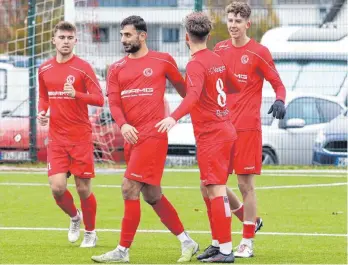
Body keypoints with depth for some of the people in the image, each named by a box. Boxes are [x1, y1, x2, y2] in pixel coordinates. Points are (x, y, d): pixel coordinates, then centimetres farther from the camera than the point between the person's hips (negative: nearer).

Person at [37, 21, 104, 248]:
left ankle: (90, 232, 22)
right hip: (56, 138, 3)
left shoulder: (83, 68, -7)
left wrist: (76, 94, -27)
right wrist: (42, 112, 2)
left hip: (81, 137, -3)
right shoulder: (45, 70, 8)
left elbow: (99, 99, -10)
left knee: (84, 188, 1)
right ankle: (74, 217, 23)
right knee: (57, 187, -9)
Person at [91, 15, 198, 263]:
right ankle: (187, 242, 21)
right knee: (152, 195, 10)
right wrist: (123, 125, -16)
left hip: (152, 135, -6)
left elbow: (183, 88, 14)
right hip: (132, 138, 6)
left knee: (130, 189, -12)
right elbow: (113, 102, 2)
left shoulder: (162, 61, 1)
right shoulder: (116, 69, 12)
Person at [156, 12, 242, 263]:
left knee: (216, 190, -9)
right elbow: (234, 86, 26)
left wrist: (174, 117, -46)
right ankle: (219, 243, 20)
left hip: (211, 135, -9)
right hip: (226, 131, 9)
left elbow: (193, 95, -32)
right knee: (210, 189, 16)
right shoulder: (217, 59, 11)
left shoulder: (196, 65, -14)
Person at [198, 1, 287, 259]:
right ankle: (250, 220, 24)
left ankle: (248, 243, 5)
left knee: (245, 184, -3)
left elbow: (278, 84, -3)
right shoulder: (220, 49, 10)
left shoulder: (259, 52, -5)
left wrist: (280, 101, -23)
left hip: (247, 127, -6)